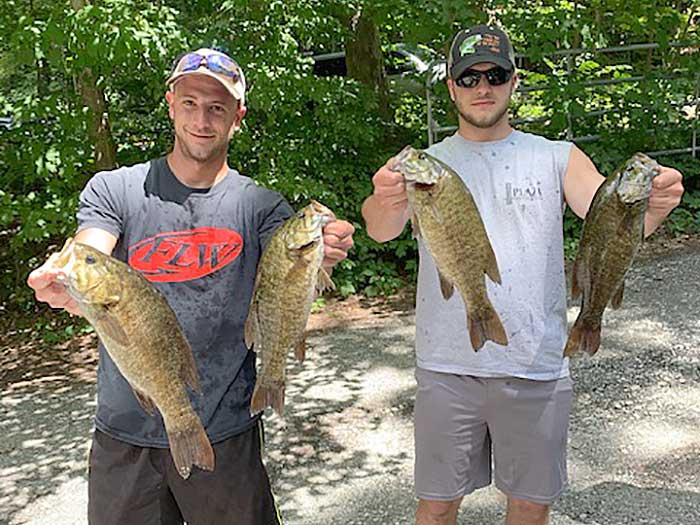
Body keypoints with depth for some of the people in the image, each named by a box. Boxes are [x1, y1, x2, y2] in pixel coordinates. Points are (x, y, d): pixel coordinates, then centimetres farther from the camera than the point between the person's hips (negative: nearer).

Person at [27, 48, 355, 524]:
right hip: (124, 432, 1)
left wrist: (319, 256, -38)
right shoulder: (114, 191, -1)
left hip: (224, 433, 0)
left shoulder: (262, 206, -1)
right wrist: (63, 287, -39)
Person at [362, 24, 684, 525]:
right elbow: (380, 230, -16)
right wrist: (385, 202, -40)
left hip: (538, 367, 1)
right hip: (448, 366, 0)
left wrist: (652, 205, -32)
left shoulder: (558, 159, 5)